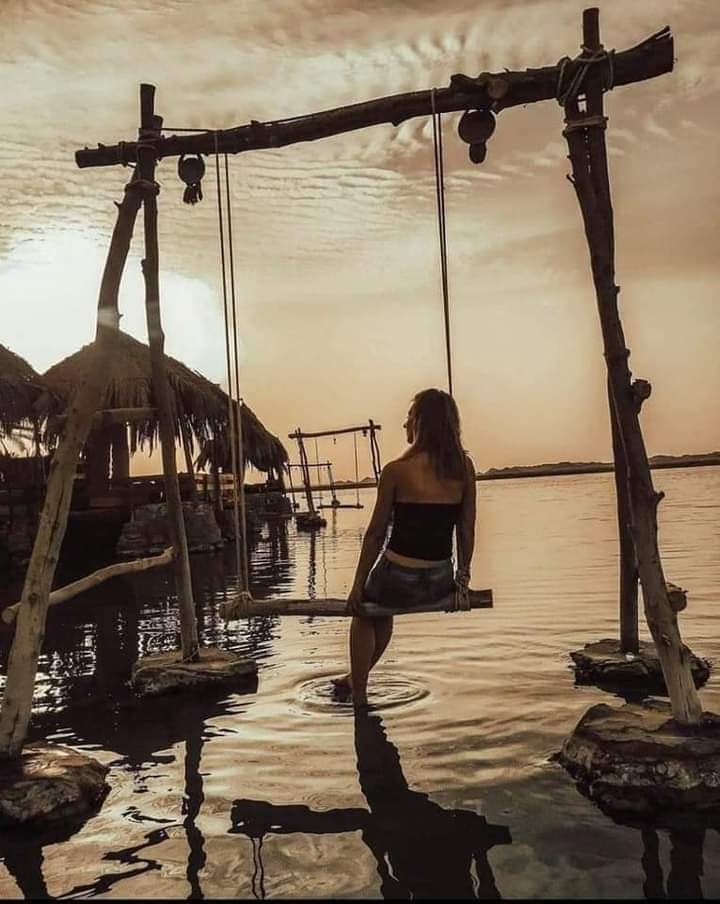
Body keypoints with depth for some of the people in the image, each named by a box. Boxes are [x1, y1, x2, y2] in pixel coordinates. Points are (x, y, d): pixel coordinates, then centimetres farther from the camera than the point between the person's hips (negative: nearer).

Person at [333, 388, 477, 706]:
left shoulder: (396, 470, -12)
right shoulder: (464, 468, -1)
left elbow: (376, 533, -6)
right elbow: (466, 530, 5)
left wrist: (358, 586, 3)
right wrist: (463, 576, 17)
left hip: (400, 579, -4)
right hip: (441, 584, 5)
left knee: (365, 609, 31)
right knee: (383, 608, 35)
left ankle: (359, 693, 34)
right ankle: (356, 678, 49)